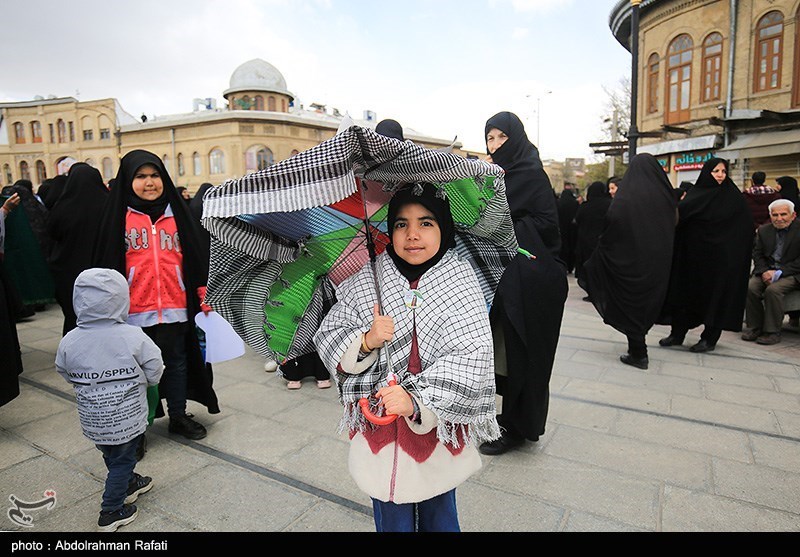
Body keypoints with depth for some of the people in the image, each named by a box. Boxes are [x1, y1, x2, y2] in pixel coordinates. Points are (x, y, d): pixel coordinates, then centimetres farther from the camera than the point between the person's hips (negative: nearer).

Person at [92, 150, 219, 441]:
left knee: (177, 363, 15)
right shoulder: (119, 215, -1)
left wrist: (203, 293, 2)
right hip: (135, 311, -2)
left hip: (175, 308, 2)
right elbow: (107, 262, -1)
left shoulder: (177, 212, 5)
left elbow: (196, 256, 7)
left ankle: (178, 416, 32)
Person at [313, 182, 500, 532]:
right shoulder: (364, 281, -6)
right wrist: (366, 340, -23)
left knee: (439, 517, 22)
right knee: (392, 521, 19)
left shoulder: (461, 281, -9)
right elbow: (326, 339, -3)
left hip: (440, 429, 0)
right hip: (379, 427, 1)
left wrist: (416, 400, -25)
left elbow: (471, 359, -16)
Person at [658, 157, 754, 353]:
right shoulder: (695, 194, 7)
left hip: (719, 257, -2)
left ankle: (710, 338, 13)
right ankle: (677, 333, 16)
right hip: (692, 255, 2)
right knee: (685, 291, 5)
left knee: (714, 293, 3)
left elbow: (746, 226, -2)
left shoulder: (733, 196, 1)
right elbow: (677, 217, 0)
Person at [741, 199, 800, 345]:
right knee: (750, 287, -23)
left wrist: (779, 272, -18)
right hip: (766, 271, 4)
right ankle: (754, 327, -10)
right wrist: (764, 271, -10)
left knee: (773, 289, -32)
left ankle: (772, 332, -19)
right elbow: (757, 254, 8)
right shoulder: (763, 230, 11)